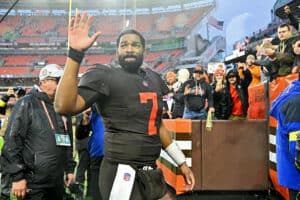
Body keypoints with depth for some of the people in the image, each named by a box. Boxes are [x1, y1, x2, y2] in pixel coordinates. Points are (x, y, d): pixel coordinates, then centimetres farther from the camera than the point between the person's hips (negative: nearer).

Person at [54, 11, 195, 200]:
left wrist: (182, 162, 20)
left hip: (152, 172, 7)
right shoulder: (105, 75, -9)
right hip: (123, 173, -7)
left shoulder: (153, 78, 11)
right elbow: (64, 106, -25)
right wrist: (75, 53, -28)